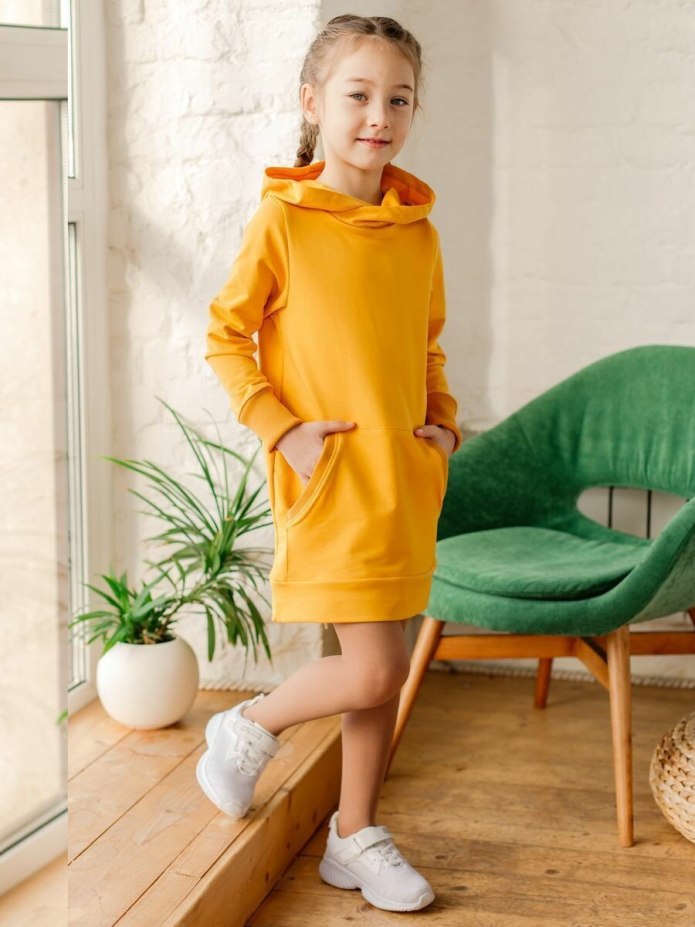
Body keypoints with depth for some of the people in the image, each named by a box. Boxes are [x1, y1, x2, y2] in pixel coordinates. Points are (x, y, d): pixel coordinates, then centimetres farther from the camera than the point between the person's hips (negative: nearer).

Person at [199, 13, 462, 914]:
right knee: (375, 672, -9)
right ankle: (247, 727, 18)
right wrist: (282, 430, -11)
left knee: (377, 669, 12)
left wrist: (443, 423, 5)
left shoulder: (418, 230, 7)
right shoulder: (283, 218, -8)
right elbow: (225, 337, -3)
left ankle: (355, 837, 28)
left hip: (405, 477, 6)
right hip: (328, 476, -5)